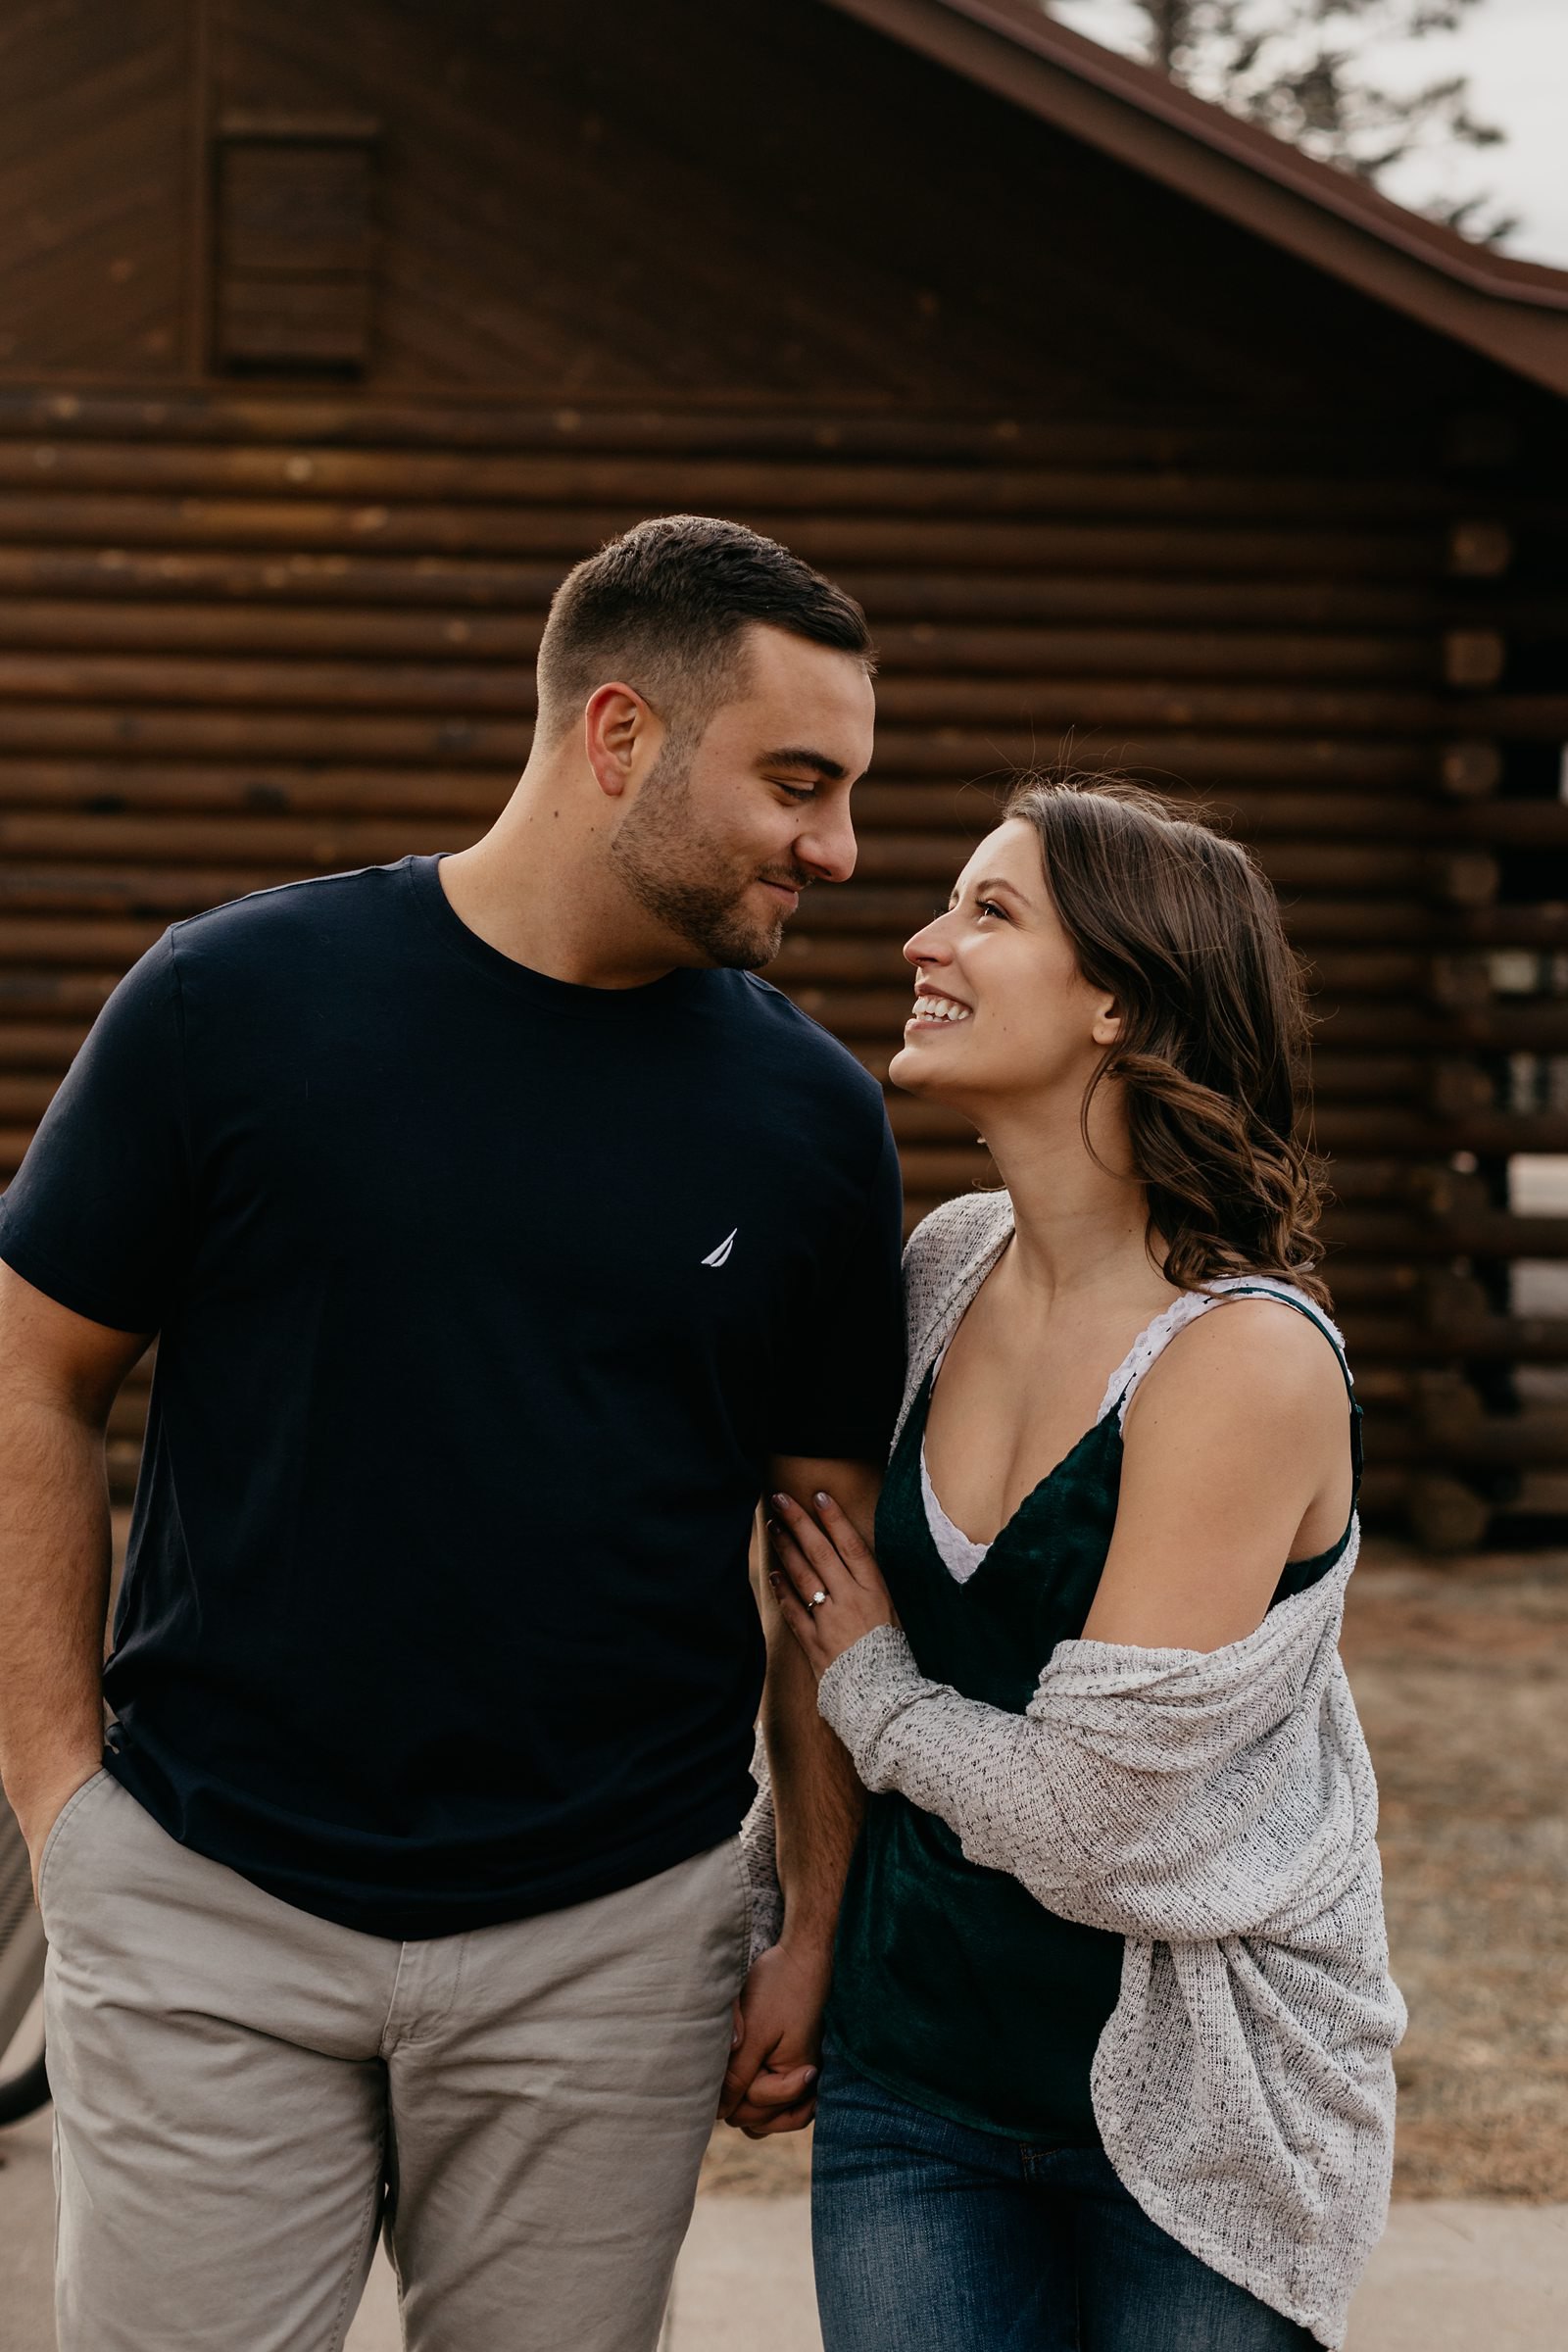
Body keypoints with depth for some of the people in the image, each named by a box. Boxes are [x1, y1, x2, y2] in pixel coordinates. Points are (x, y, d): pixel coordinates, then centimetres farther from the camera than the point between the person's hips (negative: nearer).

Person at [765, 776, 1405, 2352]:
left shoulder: (1248, 1357, -22)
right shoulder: (948, 1266, -1)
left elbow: (1083, 1821, -23)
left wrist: (868, 1685, -7)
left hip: (1194, 2106, -5)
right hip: (914, 2061, 5)